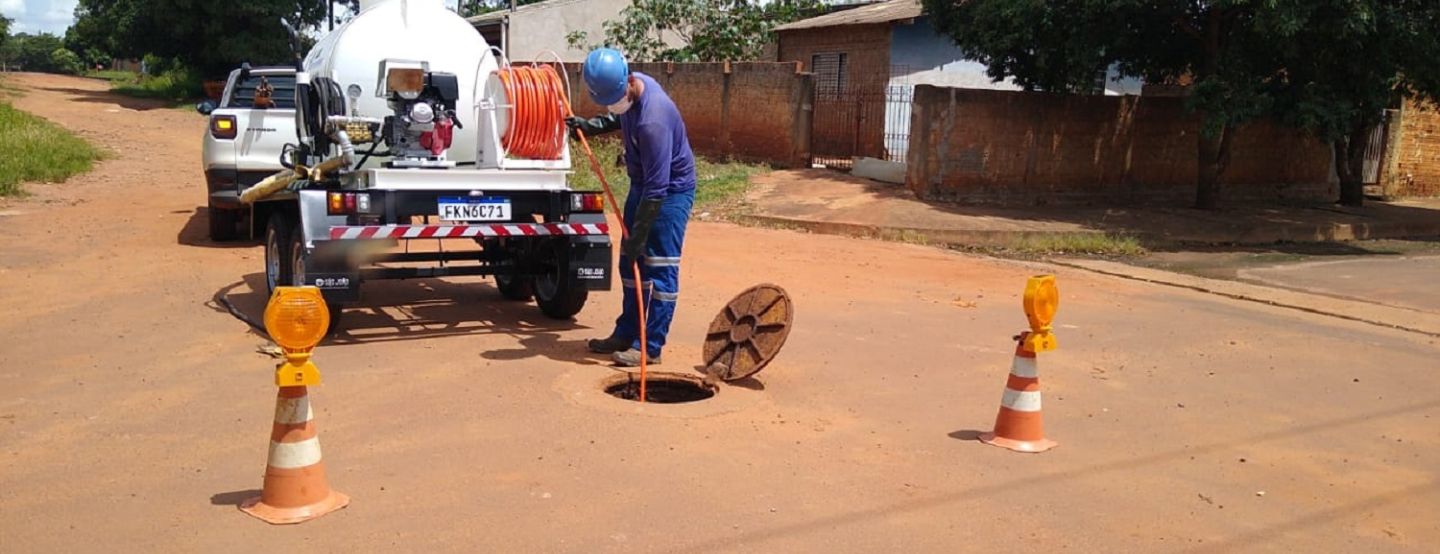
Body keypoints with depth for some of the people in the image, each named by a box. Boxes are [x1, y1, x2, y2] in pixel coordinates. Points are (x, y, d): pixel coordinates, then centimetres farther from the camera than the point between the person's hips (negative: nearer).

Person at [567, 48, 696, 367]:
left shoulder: (653, 120, -34)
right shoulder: (626, 91, -7)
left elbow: (657, 188, -32)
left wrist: (638, 236, -28)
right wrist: (589, 126, 5)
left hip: (671, 189, -9)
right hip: (643, 184, 9)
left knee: (660, 268, -8)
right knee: (630, 262, 13)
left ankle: (650, 347, -3)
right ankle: (627, 333, 23)